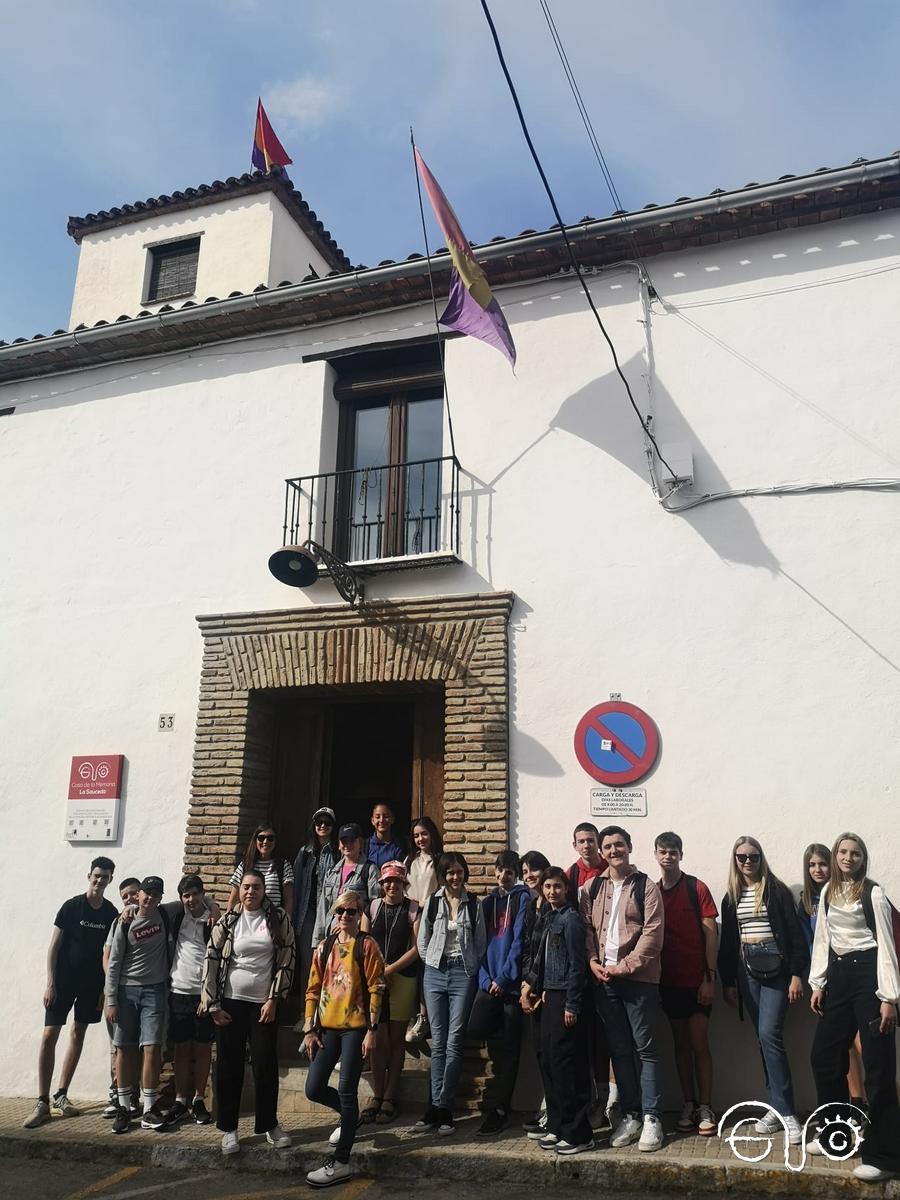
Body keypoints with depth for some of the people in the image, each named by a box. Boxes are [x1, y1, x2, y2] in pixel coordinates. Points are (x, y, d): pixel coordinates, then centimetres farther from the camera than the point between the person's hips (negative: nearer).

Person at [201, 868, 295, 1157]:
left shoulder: (279, 919, -3)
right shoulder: (227, 921, -2)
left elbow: (286, 960, -2)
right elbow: (211, 960, -2)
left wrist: (273, 1000, -6)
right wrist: (213, 1005, -4)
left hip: (264, 1003, 0)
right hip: (231, 1002, 1)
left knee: (266, 1065, 4)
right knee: (228, 1066, 7)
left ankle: (270, 1124, 21)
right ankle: (228, 1128, 20)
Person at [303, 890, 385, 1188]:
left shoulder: (367, 946, -7)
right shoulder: (324, 948, 8)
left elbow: (376, 990, -9)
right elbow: (313, 990, 10)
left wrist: (372, 1030, -12)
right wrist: (309, 1029, 5)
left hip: (355, 1027, -5)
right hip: (327, 1027, 6)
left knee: (347, 1091, -4)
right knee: (313, 1089, 6)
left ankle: (340, 1163, 5)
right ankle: (350, 1115, 34)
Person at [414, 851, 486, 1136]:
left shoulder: (474, 905, 2)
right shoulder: (433, 902, 4)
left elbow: (480, 943, 8)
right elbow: (422, 942, 11)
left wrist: (469, 969, 3)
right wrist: (434, 964, 7)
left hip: (463, 974, -1)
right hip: (435, 973, 1)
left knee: (454, 1041, -4)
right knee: (438, 1041, 2)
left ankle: (441, 1107, 2)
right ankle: (440, 1108, 7)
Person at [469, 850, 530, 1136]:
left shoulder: (523, 899, -1)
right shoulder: (487, 902, 15)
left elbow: (519, 941, -8)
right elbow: (480, 942, 11)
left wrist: (503, 978, -12)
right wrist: (485, 978, -2)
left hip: (511, 981, -4)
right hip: (489, 981, 4)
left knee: (509, 1047, 1)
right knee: (476, 1028, -15)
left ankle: (498, 1110, 11)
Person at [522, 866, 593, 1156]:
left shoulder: (570, 919, -11)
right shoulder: (548, 918, 13)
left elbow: (576, 965, -13)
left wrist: (572, 1005, -15)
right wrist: (530, 985, 9)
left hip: (566, 997, -8)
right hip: (549, 996, 8)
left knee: (566, 1063, -5)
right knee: (548, 1061, 10)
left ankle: (578, 1134, 3)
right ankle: (556, 1126, 20)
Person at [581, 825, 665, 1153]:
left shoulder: (646, 887, -2)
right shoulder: (591, 888, 10)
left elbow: (652, 934, -9)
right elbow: (586, 928, 9)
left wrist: (626, 966, -14)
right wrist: (593, 961, -6)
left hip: (639, 978, -4)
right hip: (603, 979, 4)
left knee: (645, 1048, -1)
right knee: (619, 1049, 10)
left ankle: (651, 1118, 8)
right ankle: (630, 1116, 20)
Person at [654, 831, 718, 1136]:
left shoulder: (697, 888, -5)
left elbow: (711, 933, -6)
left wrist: (710, 977, -11)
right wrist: (653, 980, 4)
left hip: (697, 980, -3)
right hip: (669, 981, 3)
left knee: (699, 1044, -1)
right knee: (681, 1043, 10)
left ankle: (705, 1108, 7)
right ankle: (688, 1105, 18)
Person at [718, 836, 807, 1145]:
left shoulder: (776, 890, -3)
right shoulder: (731, 897, 10)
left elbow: (794, 933, -5)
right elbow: (727, 941, 12)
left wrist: (796, 975, -10)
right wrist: (728, 981, 10)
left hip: (775, 968, -4)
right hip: (746, 970, 5)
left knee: (769, 1033, -14)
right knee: (764, 1037, 7)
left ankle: (786, 1112, -8)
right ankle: (778, 1108, 15)